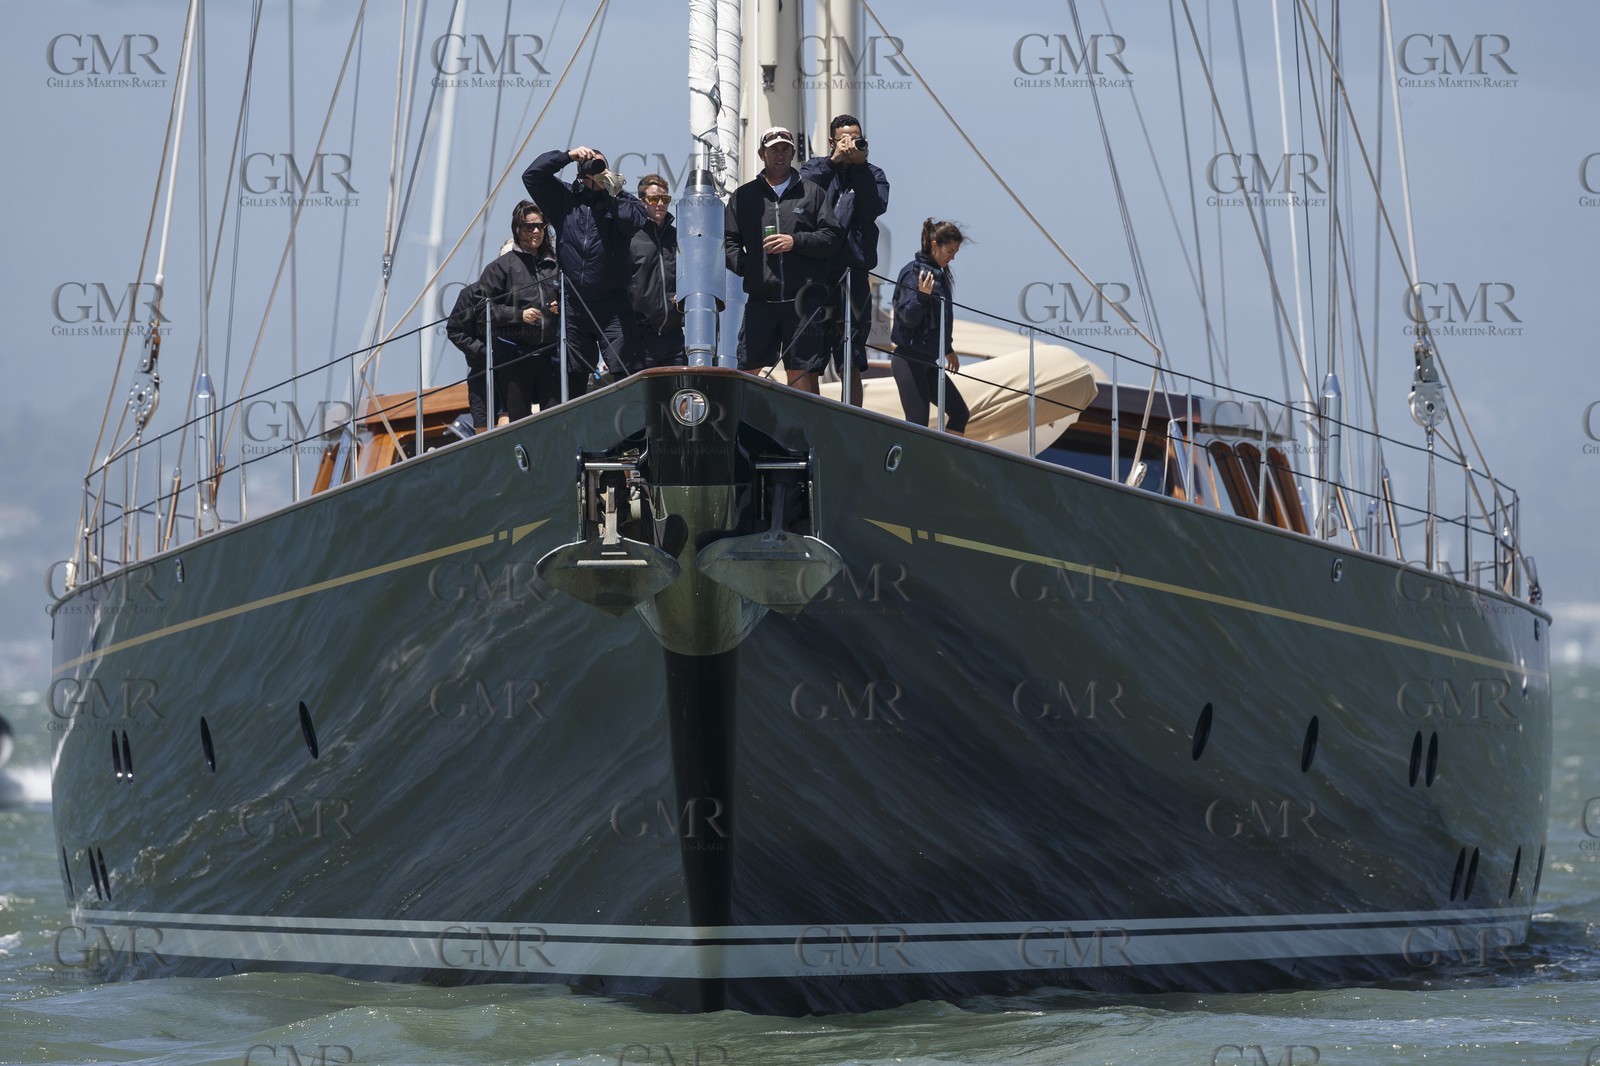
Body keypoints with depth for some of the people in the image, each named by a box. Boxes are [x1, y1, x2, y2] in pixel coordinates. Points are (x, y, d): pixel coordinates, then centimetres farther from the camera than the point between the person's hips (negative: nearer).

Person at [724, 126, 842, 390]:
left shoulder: (812, 193, 11)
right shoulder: (744, 195, 15)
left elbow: (833, 238, 5)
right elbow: (728, 241, 12)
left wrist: (796, 242, -9)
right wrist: (745, 267, -6)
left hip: (803, 298, -1)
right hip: (760, 298, 1)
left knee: (803, 372, -2)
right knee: (748, 369, -4)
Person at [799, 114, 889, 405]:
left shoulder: (871, 176, 11)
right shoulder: (817, 168, 12)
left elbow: (876, 207, -9)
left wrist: (859, 163, -10)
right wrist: (834, 160, -11)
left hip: (853, 275, -1)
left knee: (851, 365, -1)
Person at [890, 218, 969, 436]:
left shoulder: (939, 274, 12)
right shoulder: (915, 272, -14)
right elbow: (908, 317, -19)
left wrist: (948, 350, 31)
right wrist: (922, 295, -36)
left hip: (927, 361, 10)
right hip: (909, 360, -10)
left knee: (959, 413, 10)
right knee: (918, 424, -13)